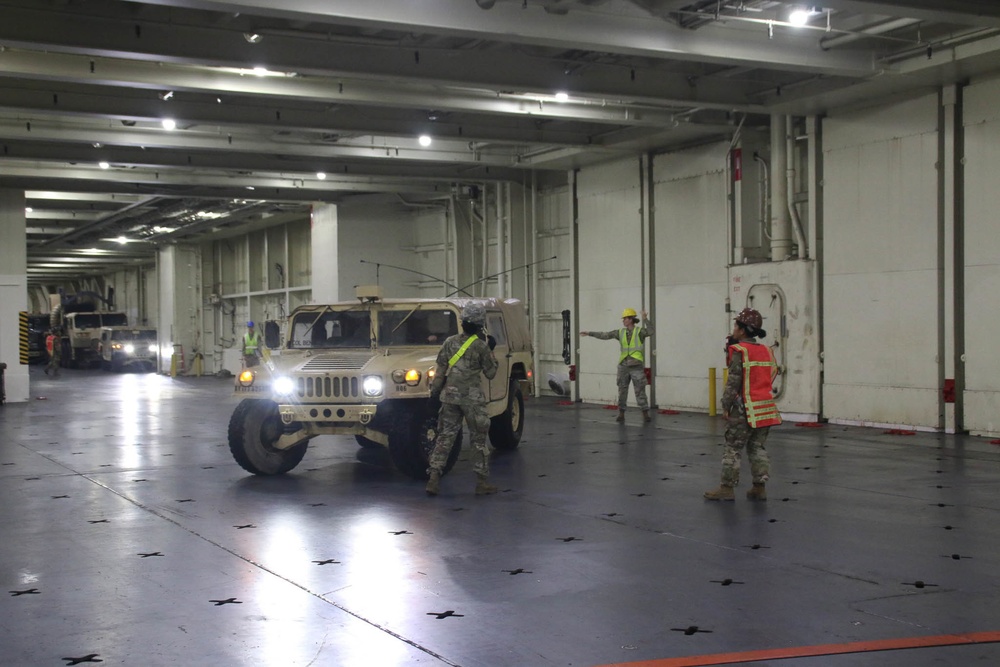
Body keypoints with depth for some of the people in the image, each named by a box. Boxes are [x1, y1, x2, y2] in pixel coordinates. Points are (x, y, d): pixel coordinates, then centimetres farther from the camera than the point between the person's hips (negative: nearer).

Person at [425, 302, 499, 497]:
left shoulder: (450, 342, 4)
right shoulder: (481, 346, -7)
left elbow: (440, 370, 4)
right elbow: (490, 374, 2)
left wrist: (434, 392, 10)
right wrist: (490, 351, 10)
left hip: (450, 395, 4)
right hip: (471, 397, -4)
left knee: (445, 436, 8)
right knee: (478, 439, 6)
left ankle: (434, 478, 0)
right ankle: (482, 482, 10)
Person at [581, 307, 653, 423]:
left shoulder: (640, 331, -5)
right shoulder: (620, 332, 7)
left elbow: (650, 332, -26)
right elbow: (604, 335, 2)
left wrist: (645, 319, -36)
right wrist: (589, 333, -4)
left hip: (637, 367, -4)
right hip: (623, 366, 4)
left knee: (640, 391, -5)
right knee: (622, 391, 5)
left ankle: (645, 415, 3)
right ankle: (621, 414, 12)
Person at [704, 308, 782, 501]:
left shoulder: (739, 351, -10)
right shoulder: (766, 351, 11)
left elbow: (734, 381, -13)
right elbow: (771, 376, 16)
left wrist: (726, 406, -8)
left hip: (745, 409, -7)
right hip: (766, 408, 7)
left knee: (733, 448, 0)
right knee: (757, 448, 13)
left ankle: (727, 488, 3)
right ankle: (760, 487, 12)